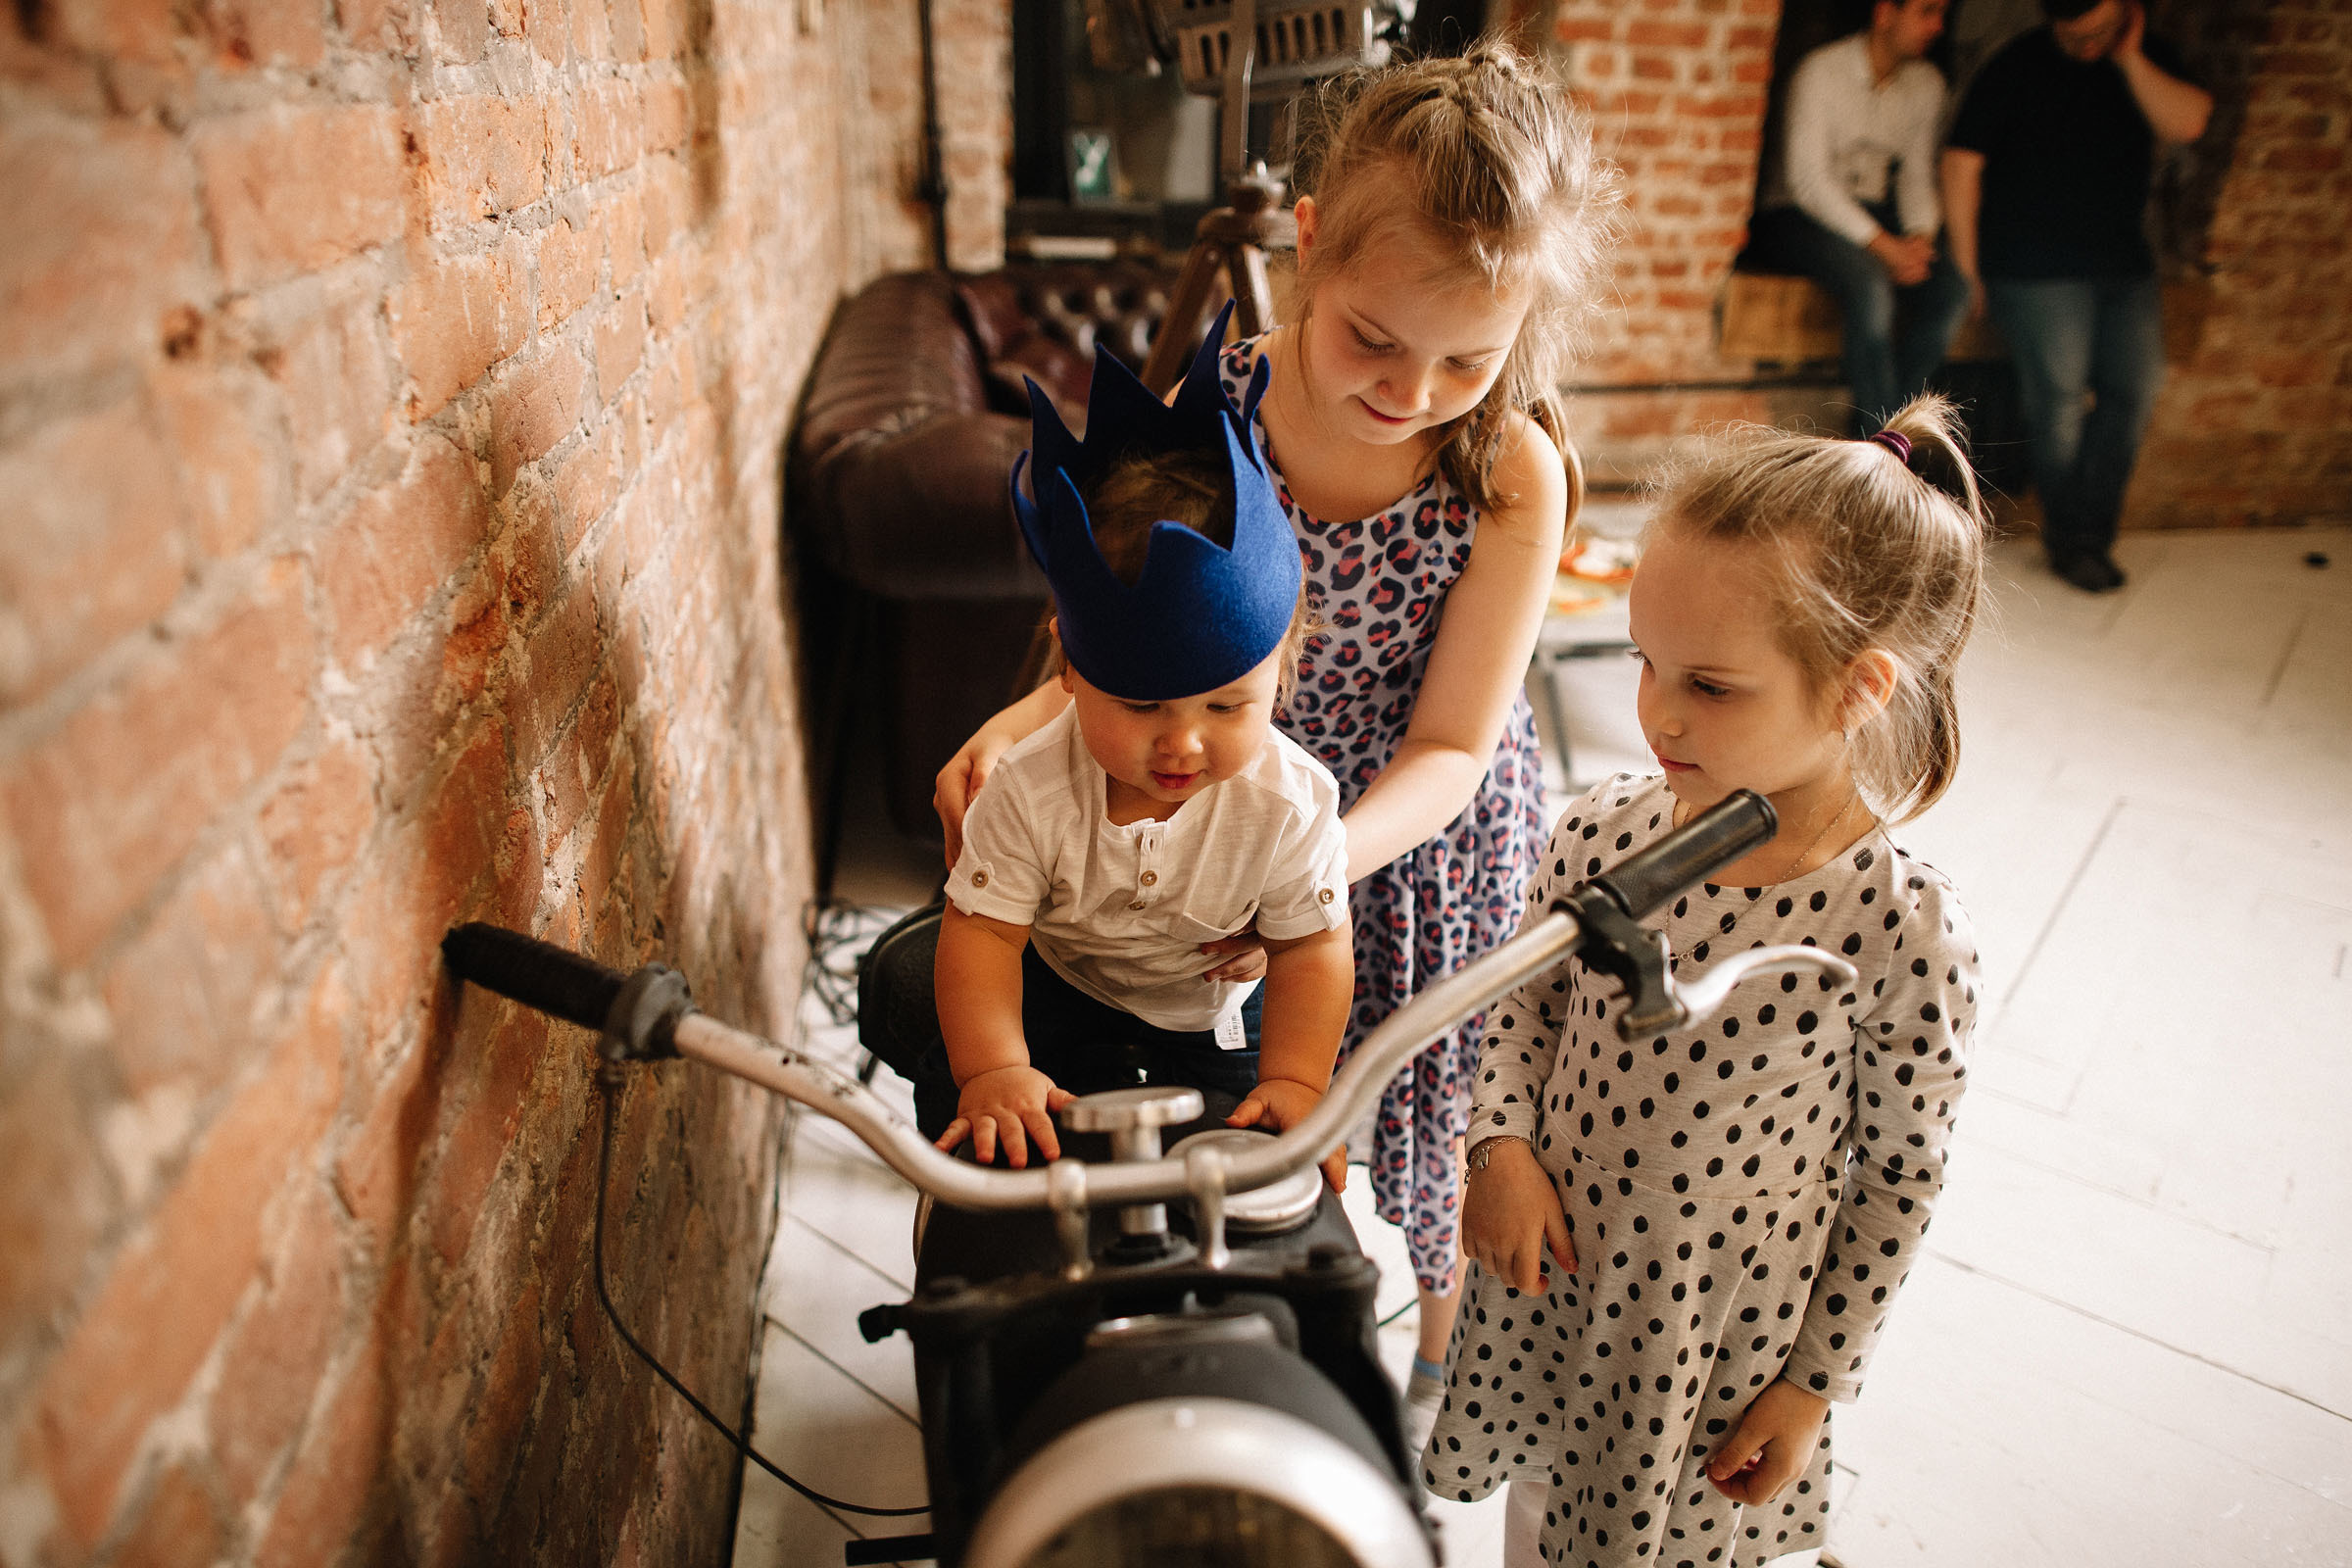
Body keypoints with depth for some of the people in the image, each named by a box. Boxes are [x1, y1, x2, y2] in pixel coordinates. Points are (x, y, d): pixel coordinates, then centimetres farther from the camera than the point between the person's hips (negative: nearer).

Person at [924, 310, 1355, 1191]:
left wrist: (1293, 1082, -26)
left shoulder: (1290, 805, -29)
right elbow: (981, 930, -25)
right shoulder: (1033, 790, -31)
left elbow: (1311, 946, -17)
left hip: (1215, 1007, 1)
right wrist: (993, 1069, -37)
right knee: (953, 1101, -8)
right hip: (1058, 985, 0)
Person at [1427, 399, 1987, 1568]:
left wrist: (1816, 1384, -4)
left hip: (1728, 1322, -3)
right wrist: (1501, 1143, -13)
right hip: (1552, 1264, 3)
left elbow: (1901, 1177, -11)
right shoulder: (1602, 833, -16)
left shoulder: (1901, 934, -25)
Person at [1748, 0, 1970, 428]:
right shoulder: (1822, 71, -11)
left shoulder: (1926, 83, 9)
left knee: (1950, 289, -21)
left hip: (1876, 215, 6)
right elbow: (1807, 179, -18)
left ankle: (1880, 425, -15)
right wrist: (1882, 244, -24)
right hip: (1796, 217, -6)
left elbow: (1917, 175, 12)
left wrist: (1920, 236, -11)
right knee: (1871, 282, -35)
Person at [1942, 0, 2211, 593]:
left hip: (2125, 264, 5)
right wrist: (1967, 265, -8)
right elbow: (1962, 162, -6)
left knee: (2135, 388, -1)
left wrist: (2129, 57, -10)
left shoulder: (2146, 57, 9)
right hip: (2039, 270, -5)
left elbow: (2187, 122, -6)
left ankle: (2087, 534, 9)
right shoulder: (2018, 67, -4)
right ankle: (2070, 535, 8)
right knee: (2058, 397, -8)